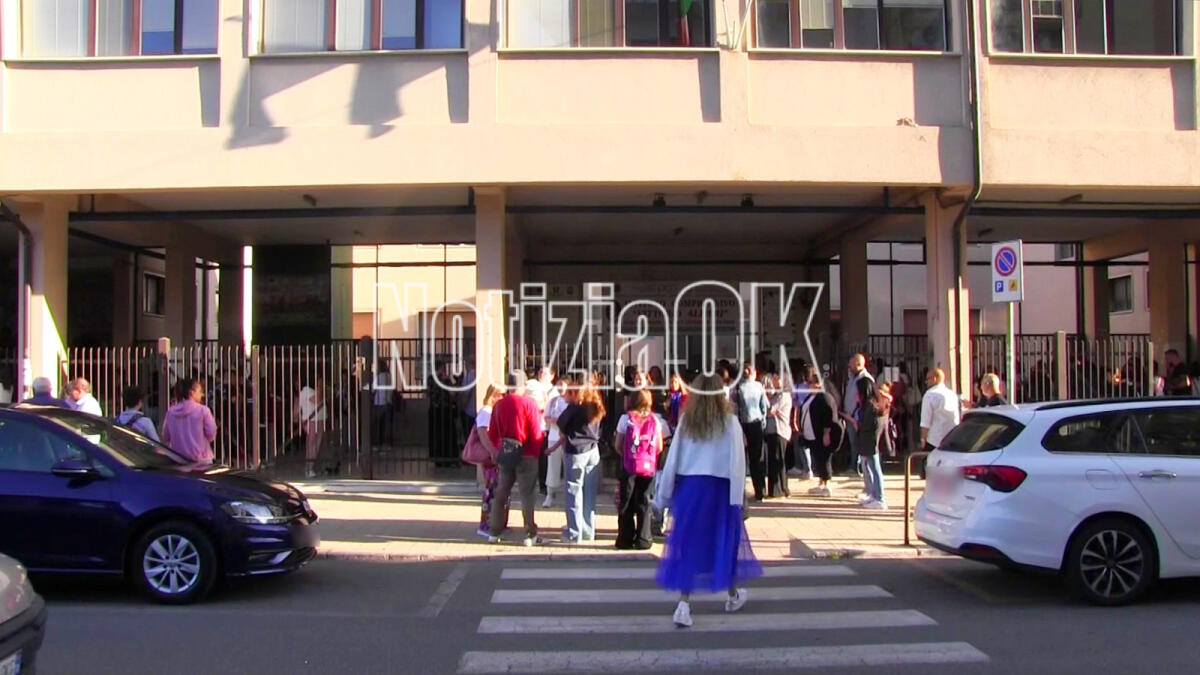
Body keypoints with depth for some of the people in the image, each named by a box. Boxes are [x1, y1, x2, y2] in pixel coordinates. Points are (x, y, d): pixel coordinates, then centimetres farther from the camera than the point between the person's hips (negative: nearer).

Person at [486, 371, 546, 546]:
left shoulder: (499, 404, 3)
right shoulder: (529, 403, -11)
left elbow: (492, 433, 8)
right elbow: (536, 432, -12)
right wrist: (538, 452, -1)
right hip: (526, 455, -4)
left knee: (501, 493, 13)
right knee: (527, 495, 1)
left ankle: (494, 533, 17)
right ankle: (530, 535, 1)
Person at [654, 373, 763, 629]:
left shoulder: (686, 422, -2)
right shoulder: (729, 422, -7)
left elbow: (673, 459, -1)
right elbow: (737, 462, -10)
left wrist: (664, 495, 4)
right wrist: (739, 495, -6)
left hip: (688, 487, 1)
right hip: (719, 488, -1)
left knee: (689, 543, 6)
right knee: (726, 540, 16)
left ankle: (684, 604, -4)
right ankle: (733, 595, 34)